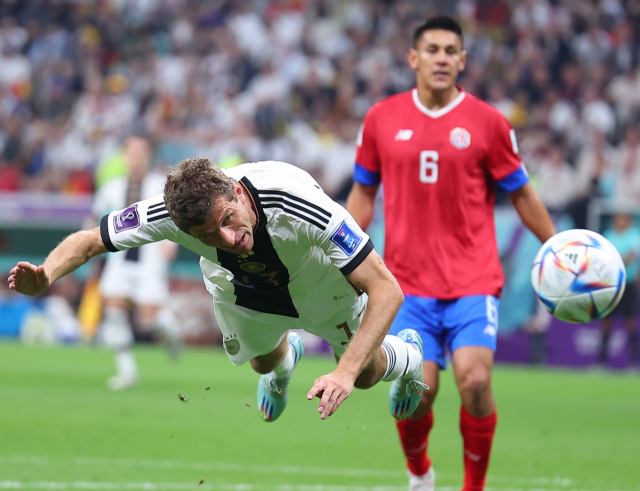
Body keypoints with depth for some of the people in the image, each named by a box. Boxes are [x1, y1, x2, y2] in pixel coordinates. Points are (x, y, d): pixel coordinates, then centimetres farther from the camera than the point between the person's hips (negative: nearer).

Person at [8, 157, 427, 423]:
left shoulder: (300, 205, -50)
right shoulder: (170, 213, -41)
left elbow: (386, 290, -45)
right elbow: (87, 241, -25)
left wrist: (345, 374, -54)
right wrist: (44, 276, -47)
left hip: (326, 289, -2)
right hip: (243, 290, 2)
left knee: (365, 375, 18)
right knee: (263, 362, 27)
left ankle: (407, 359, 55)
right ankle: (285, 360, 65)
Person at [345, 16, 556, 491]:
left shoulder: (487, 122, 0)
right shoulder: (381, 120, 5)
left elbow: (521, 193, 9)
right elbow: (363, 194, 15)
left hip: (474, 281, -1)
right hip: (409, 282, 1)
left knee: (475, 380, -17)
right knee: (417, 390, -9)